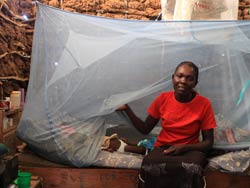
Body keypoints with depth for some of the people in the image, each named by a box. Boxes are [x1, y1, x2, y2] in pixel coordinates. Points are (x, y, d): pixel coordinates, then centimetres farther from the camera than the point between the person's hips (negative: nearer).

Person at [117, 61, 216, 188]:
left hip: (190, 149, -1)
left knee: (190, 169, -38)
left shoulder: (204, 104, -8)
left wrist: (183, 147, -20)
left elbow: (208, 142, -4)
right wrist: (126, 108, -3)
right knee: (150, 164, -34)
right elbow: (145, 129, 6)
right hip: (163, 148, 2)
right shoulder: (163, 99, -1)